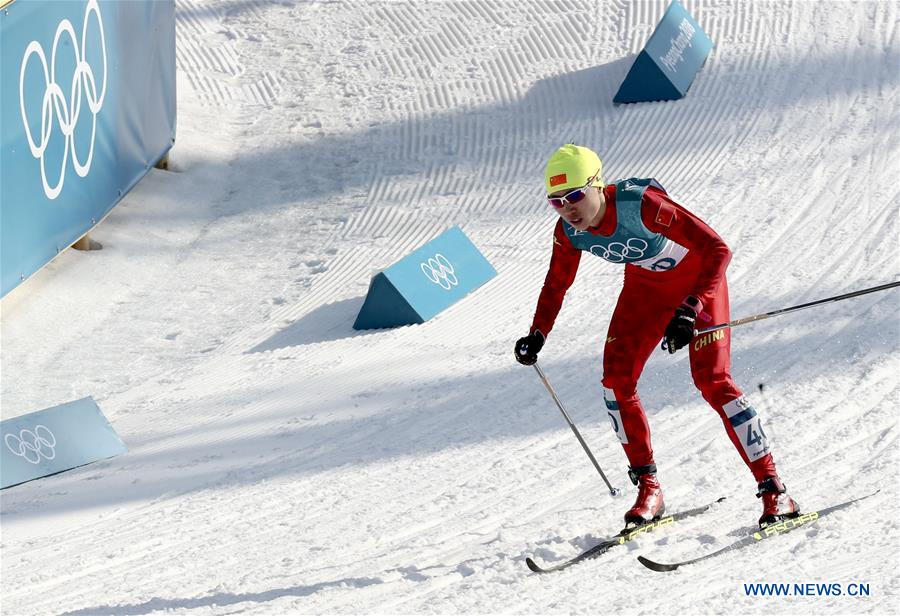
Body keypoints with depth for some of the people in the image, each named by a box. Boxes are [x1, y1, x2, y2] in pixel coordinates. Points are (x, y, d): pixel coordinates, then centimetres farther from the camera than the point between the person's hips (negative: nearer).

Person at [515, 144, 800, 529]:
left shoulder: (642, 204, -37)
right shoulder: (569, 231, -18)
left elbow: (718, 250, -37)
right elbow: (556, 284, 3)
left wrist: (689, 310, -46)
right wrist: (537, 335, -8)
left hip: (697, 277, -6)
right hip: (645, 284, 6)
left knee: (712, 381, -17)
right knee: (616, 380, -7)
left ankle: (773, 491, -12)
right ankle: (648, 489, 6)